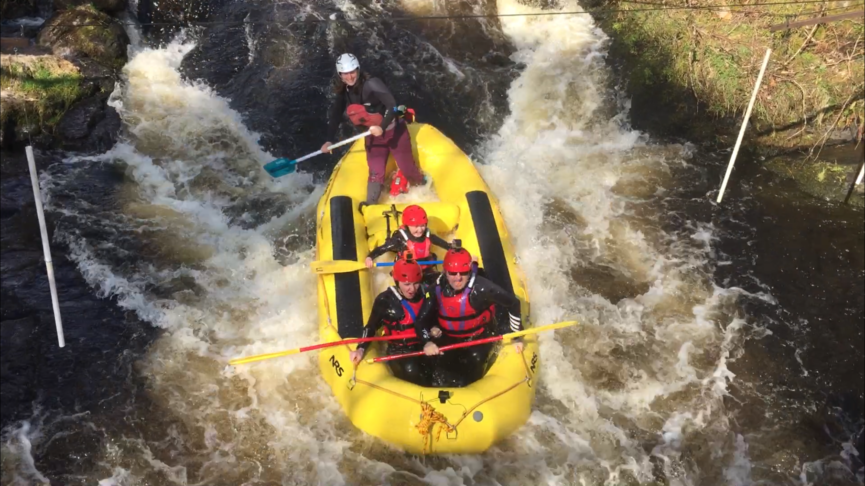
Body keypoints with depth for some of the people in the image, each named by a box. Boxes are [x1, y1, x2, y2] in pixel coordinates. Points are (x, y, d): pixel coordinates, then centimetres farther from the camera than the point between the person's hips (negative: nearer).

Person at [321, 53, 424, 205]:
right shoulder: (344, 93, -3)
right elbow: (336, 116, 8)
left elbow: (392, 105, -31)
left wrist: (382, 127, -39)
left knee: (408, 169, 5)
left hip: (394, 131, -5)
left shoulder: (371, 84, -25)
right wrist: (329, 140, 5)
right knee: (375, 173, 3)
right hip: (373, 136, 5)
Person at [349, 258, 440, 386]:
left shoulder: (425, 296, 2)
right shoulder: (385, 300, -6)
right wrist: (361, 349, -6)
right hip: (398, 352, -4)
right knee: (411, 371, -28)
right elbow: (371, 327, 4)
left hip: (425, 348, 4)